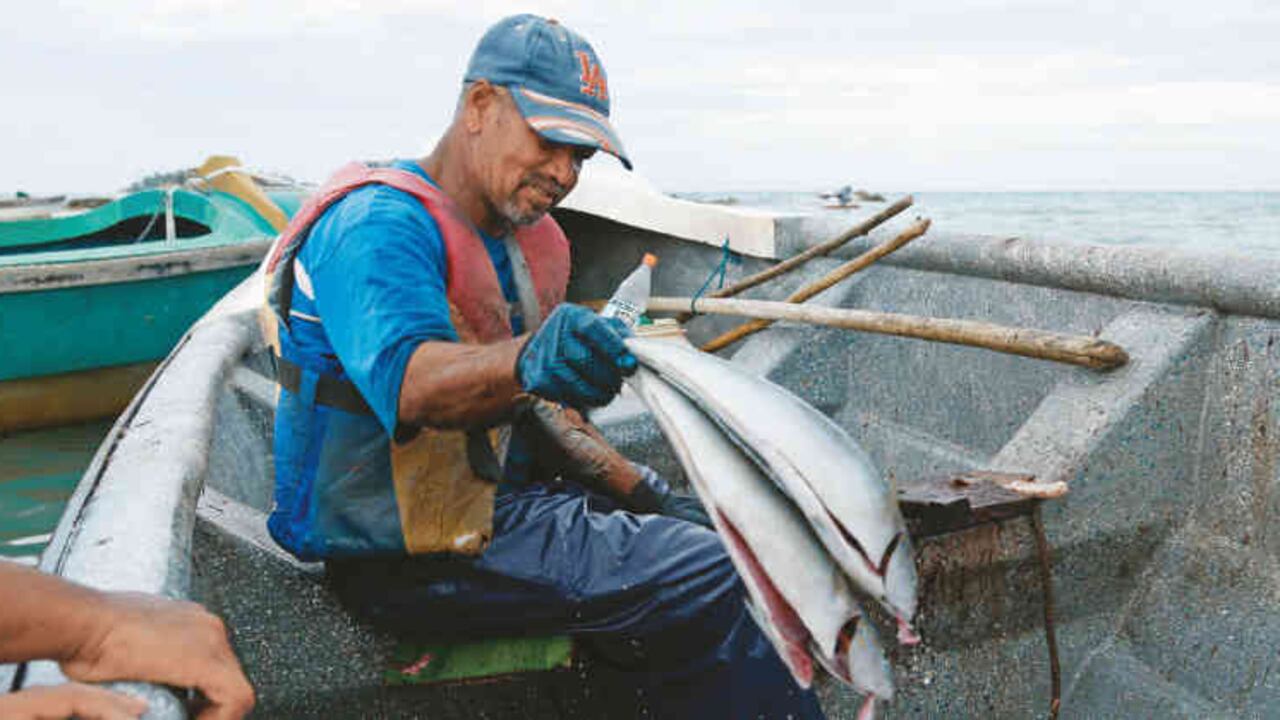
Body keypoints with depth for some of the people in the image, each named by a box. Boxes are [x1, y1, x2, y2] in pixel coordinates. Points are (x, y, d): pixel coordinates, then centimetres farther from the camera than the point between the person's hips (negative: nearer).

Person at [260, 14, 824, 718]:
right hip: (402, 551, -9)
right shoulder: (376, 224, -17)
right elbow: (408, 377, -36)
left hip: (500, 496, 9)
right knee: (705, 581, -21)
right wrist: (526, 362, -56)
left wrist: (639, 491, 2)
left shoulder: (527, 242, 12)